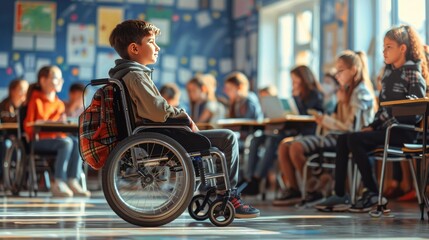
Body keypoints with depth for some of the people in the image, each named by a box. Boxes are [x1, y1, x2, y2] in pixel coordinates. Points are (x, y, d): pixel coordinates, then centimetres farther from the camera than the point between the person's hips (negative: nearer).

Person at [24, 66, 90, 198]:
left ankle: (73, 182, -29)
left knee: (77, 142, -25)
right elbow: (28, 126, -5)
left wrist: (63, 121, 1)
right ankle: (59, 183, -32)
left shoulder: (60, 103, 19)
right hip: (40, 140, -6)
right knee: (67, 143, -33)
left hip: (58, 136, 6)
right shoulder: (36, 101, 0)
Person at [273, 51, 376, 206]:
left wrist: (326, 120, -8)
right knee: (284, 146, -4)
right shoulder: (347, 90, 19)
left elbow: (350, 127, -16)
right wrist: (324, 121, -4)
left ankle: (313, 190, -11)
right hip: (335, 136, 9)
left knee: (296, 147, -26)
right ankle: (292, 190, -5)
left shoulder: (361, 92, -8)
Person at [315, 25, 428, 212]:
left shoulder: (413, 73, -8)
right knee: (343, 140, -6)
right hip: (385, 128, 8)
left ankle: (372, 193, -15)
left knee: (355, 140, -24)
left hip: (403, 132, -8)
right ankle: (339, 195, -11)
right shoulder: (389, 72, 17)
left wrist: (390, 125, -18)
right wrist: (373, 126, 6)